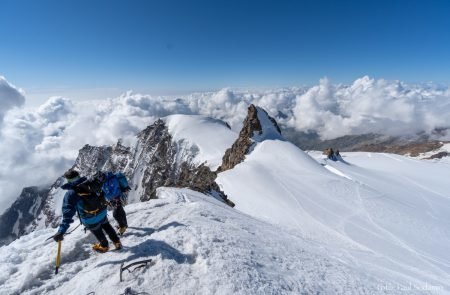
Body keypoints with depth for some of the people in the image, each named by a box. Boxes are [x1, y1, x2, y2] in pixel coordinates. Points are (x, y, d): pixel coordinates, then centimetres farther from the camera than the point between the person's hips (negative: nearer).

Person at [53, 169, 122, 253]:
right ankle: (117, 242, 41)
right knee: (107, 226, 29)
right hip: (102, 212, 3)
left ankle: (104, 246, 51)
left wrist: (61, 231, -27)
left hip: (90, 220, -3)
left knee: (98, 232, 25)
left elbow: (68, 213, -28)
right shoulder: (89, 183, -12)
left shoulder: (71, 194, -23)